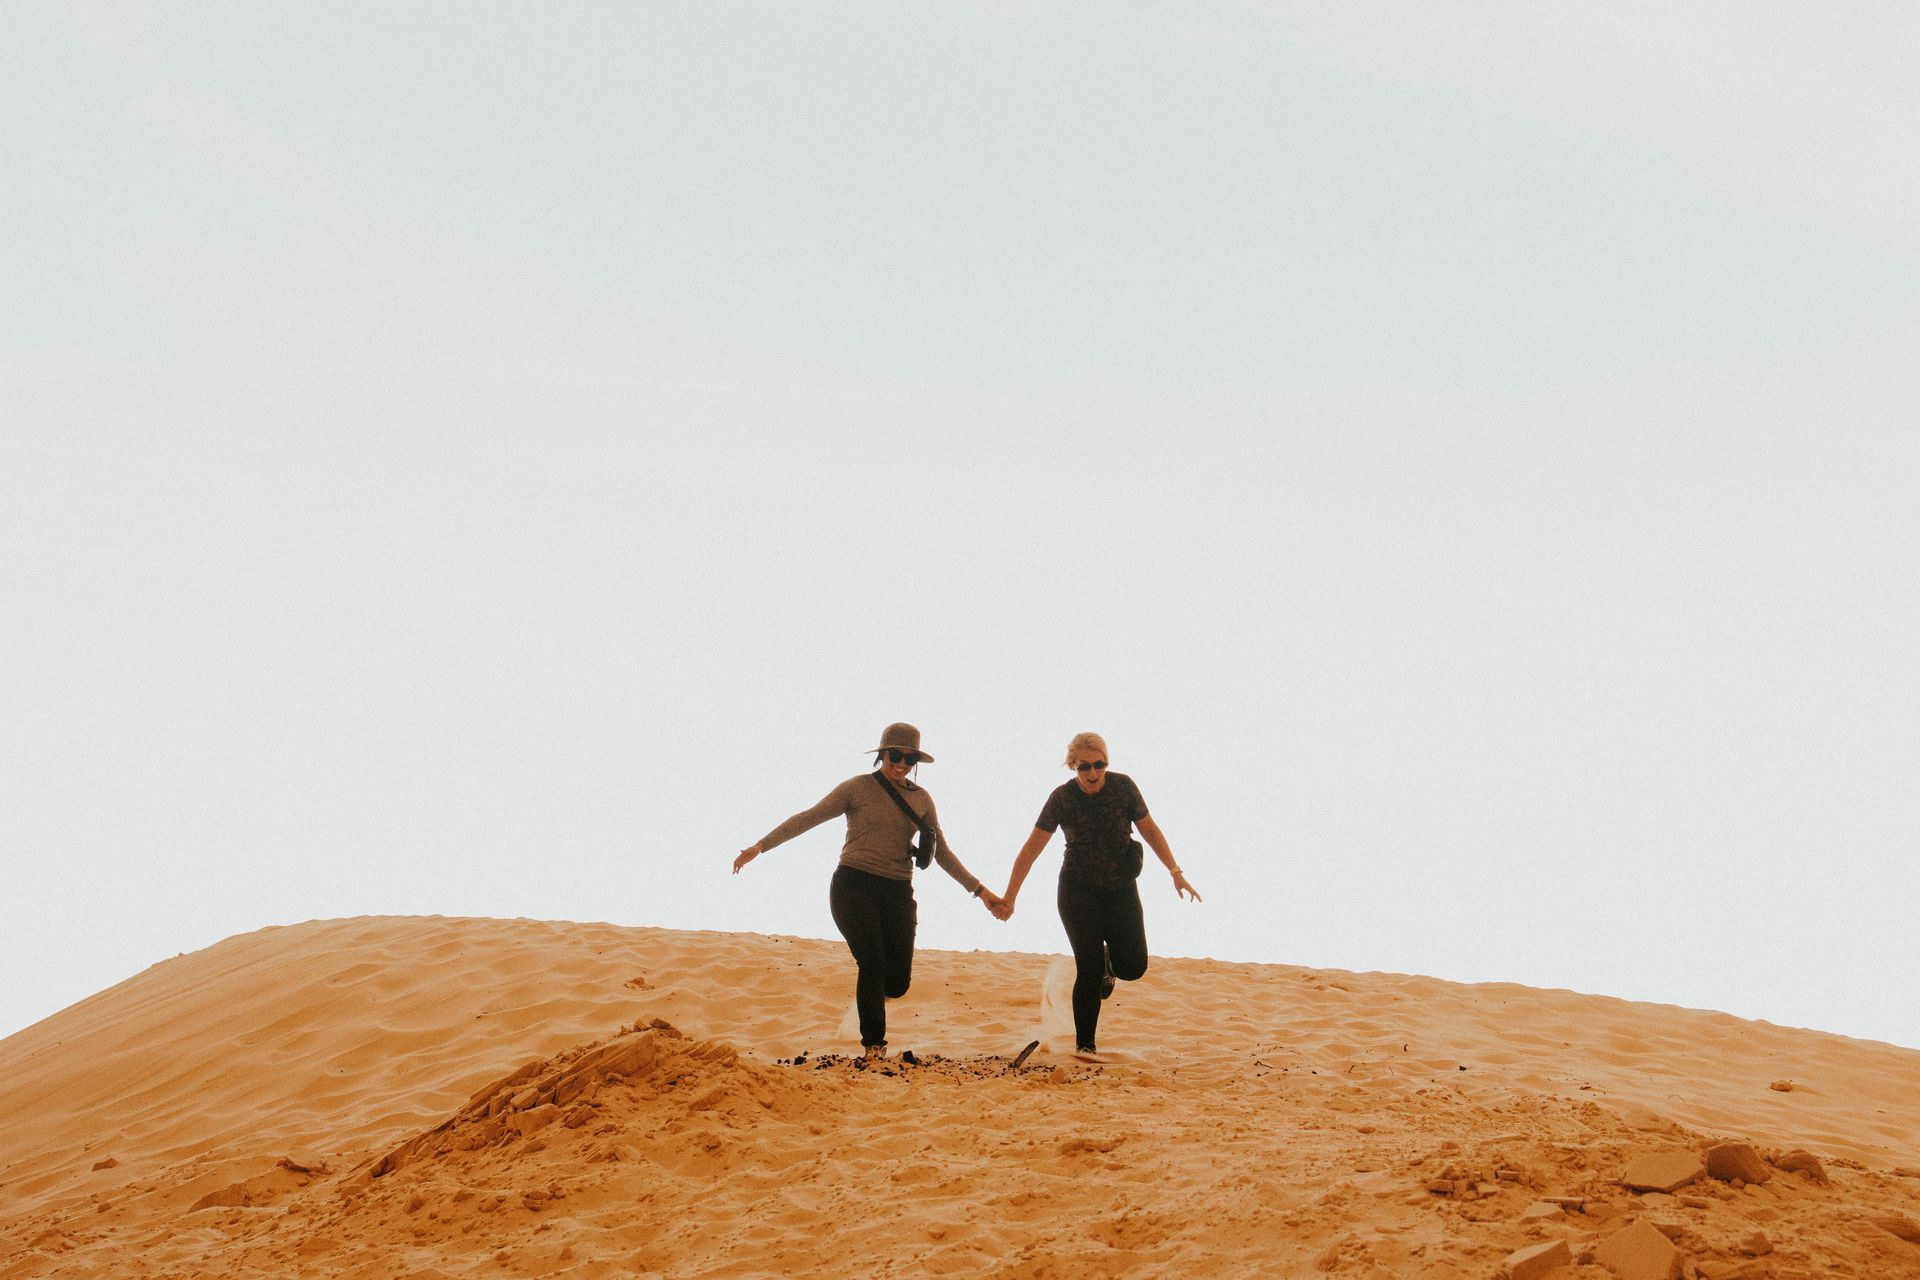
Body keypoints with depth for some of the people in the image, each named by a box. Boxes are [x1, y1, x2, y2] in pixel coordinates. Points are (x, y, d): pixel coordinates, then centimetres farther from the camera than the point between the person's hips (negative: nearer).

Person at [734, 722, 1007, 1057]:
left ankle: (868, 989, 34)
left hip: (897, 893, 4)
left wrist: (979, 890, 13)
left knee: (897, 983, -2)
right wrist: (760, 846, -10)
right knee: (873, 964, -14)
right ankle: (873, 1044, 3)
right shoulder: (858, 788, 1)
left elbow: (942, 853, 18)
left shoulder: (921, 799, 12)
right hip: (854, 887, -4)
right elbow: (809, 818, -2)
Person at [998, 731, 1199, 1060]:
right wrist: (1010, 896, -11)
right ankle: (1085, 1044, 5)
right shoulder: (1062, 798, -12)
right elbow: (1032, 848, -9)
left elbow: (1149, 829, 3)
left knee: (1133, 968, -5)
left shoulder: (1123, 786, -8)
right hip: (1079, 892, -2)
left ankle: (1109, 960, 32)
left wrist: (1175, 872, -1)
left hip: (1121, 888, 2)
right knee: (1089, 971, -8)